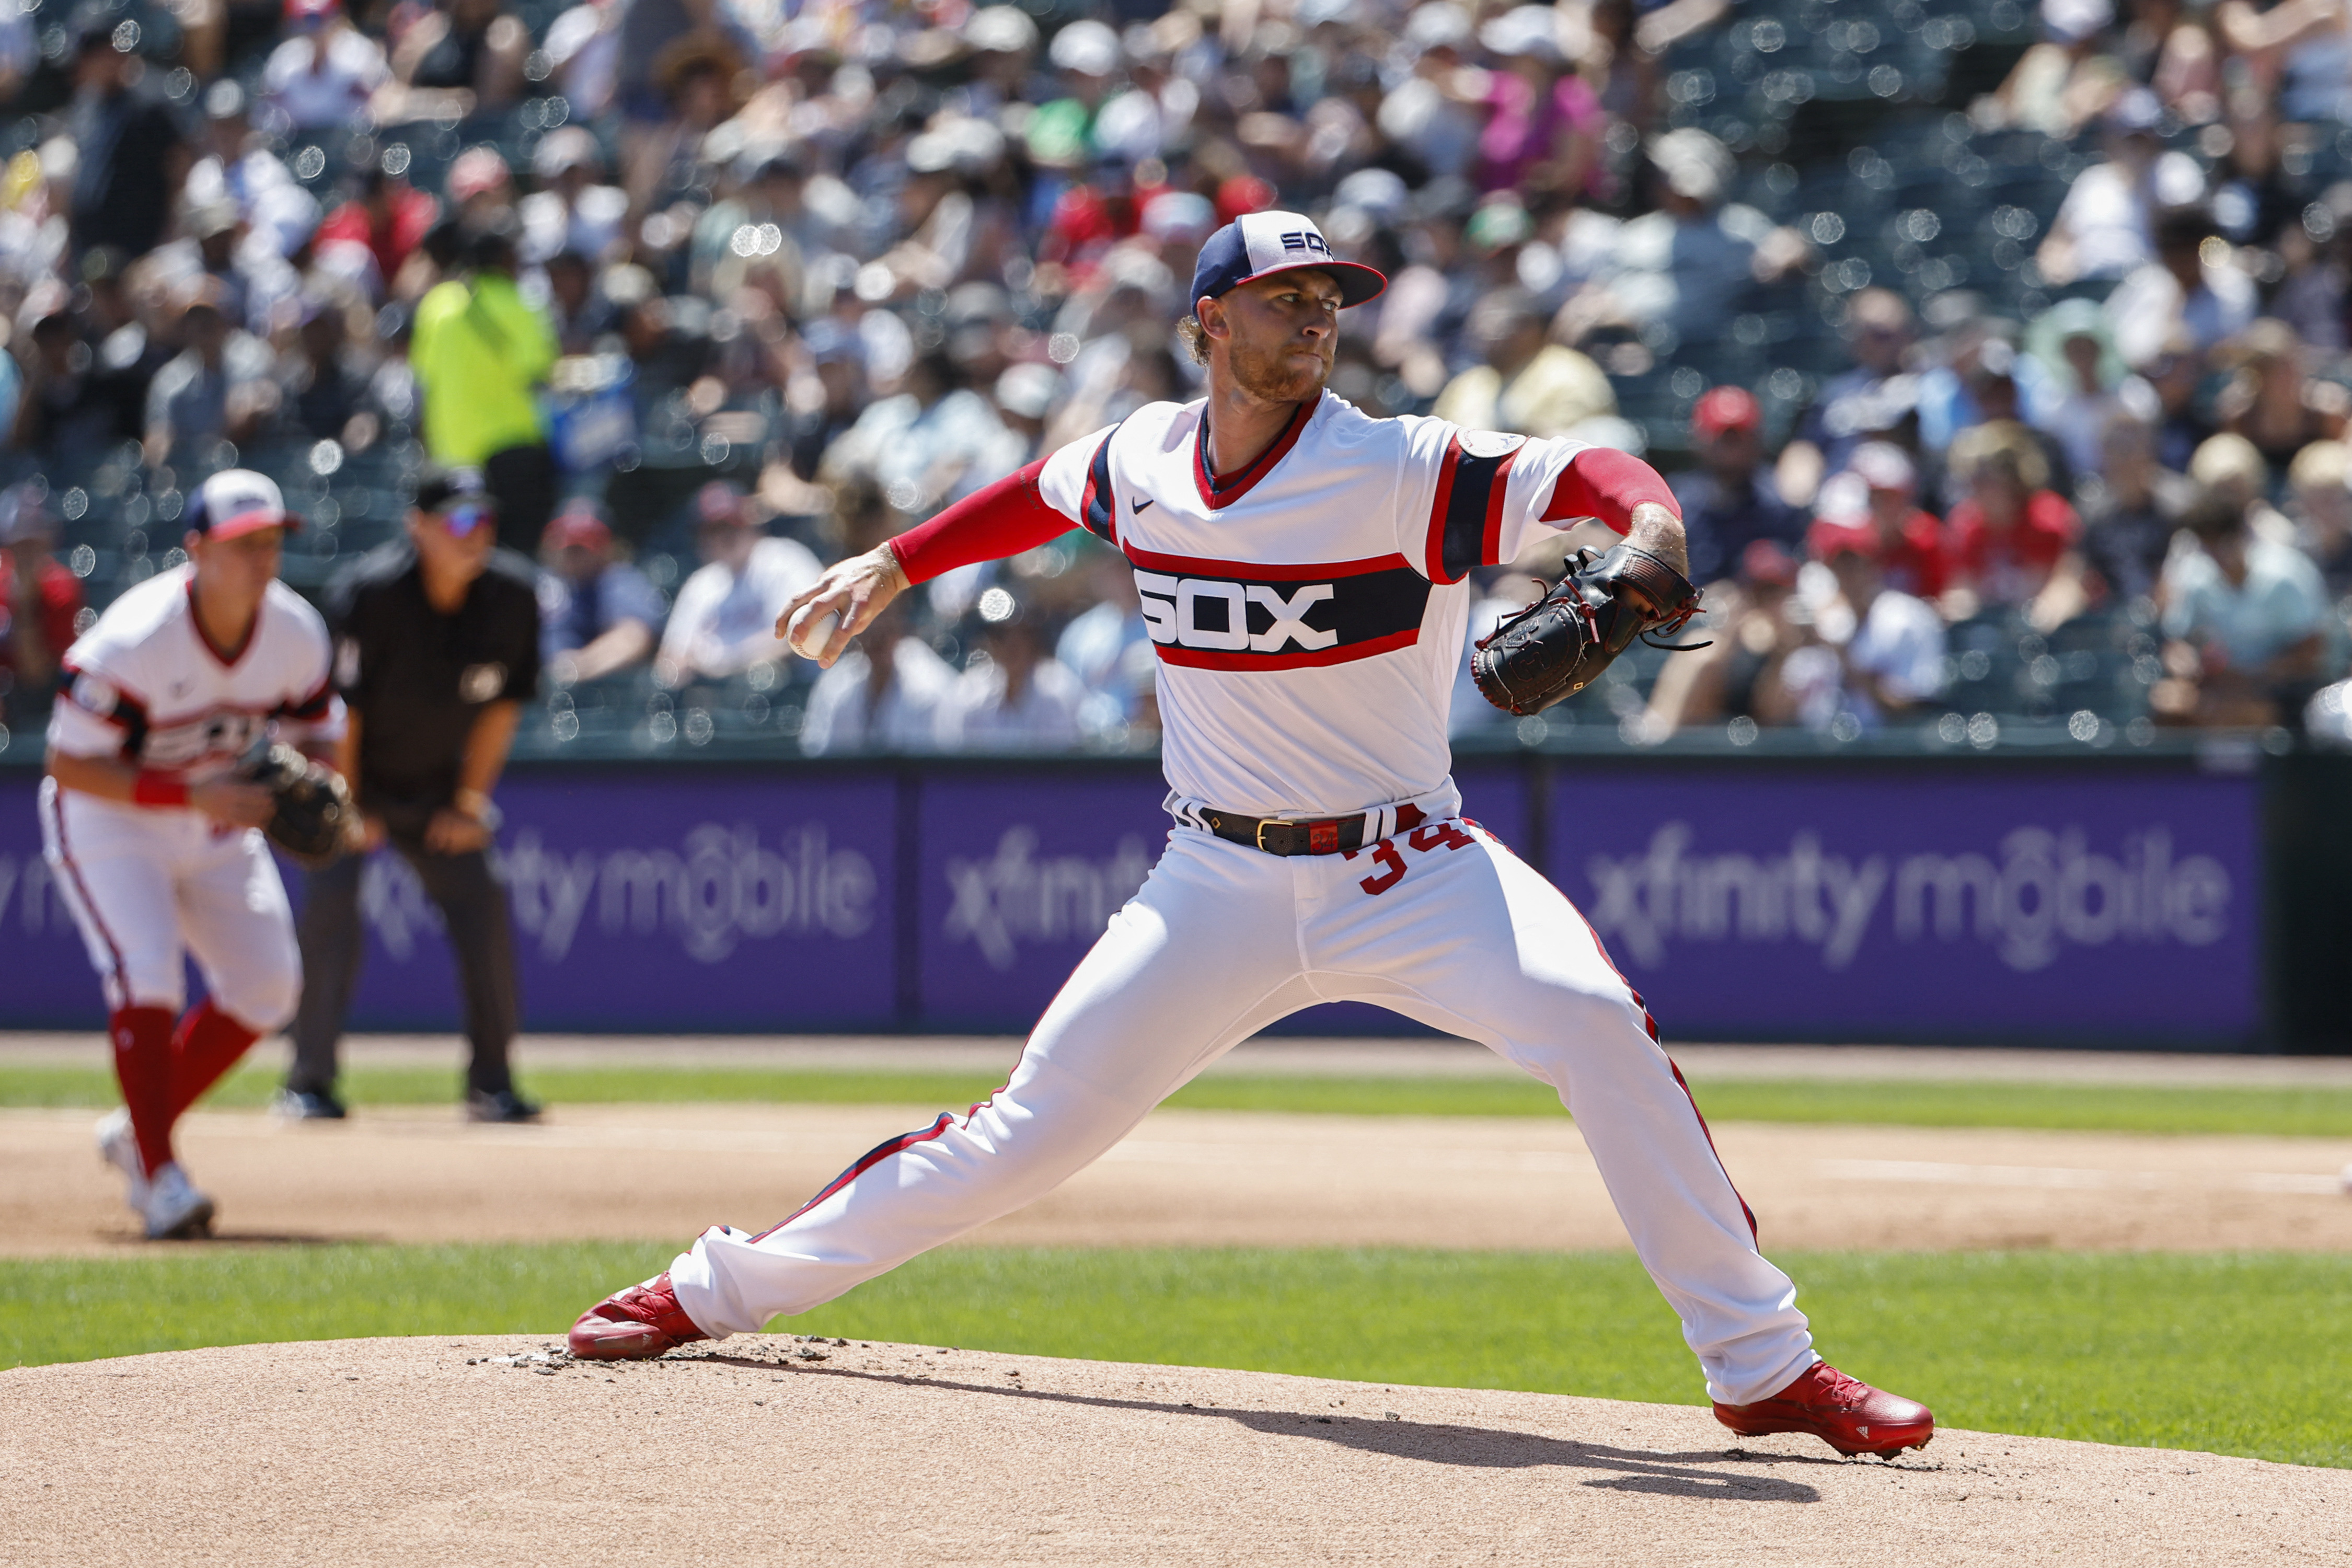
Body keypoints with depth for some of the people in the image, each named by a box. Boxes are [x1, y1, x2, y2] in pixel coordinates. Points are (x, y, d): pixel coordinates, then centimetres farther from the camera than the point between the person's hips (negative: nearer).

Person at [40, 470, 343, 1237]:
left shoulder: (295, 633, -13)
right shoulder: (132, 641, -30)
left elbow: (317, 736, 3)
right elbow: (69, 765, -27)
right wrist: (193, 796, -36)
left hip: (215, 815, 6)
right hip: (107, 816, -6)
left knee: (267, 983, 1)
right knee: (147, 974, -23)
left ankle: (137, 1132, 17)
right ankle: (160, 1176, -18)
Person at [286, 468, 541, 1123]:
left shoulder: (513, 595, -14)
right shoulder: (372, 593, -27)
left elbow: (503, 704, -1)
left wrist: (471, 802, -1)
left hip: (435, 791, 4)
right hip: (349, 778, -4)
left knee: (483, 907, -4)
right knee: (332, 903, -18)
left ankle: (491, 1084, 6)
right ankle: (309, 1083, -11)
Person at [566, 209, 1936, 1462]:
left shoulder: (1405, 472, -13)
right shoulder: (1143, 460, 1)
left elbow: (1590, 477, -24)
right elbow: (1043, 497, 24)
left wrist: (1646, 532, -45)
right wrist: (897, 564, 21)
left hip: (1408, 875, -3)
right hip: (1219, 884, 3)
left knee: (1592, 1020, -28)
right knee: (1029, 1132, 2)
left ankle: (1762, 1365, -20)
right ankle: (720, 1290, 19)